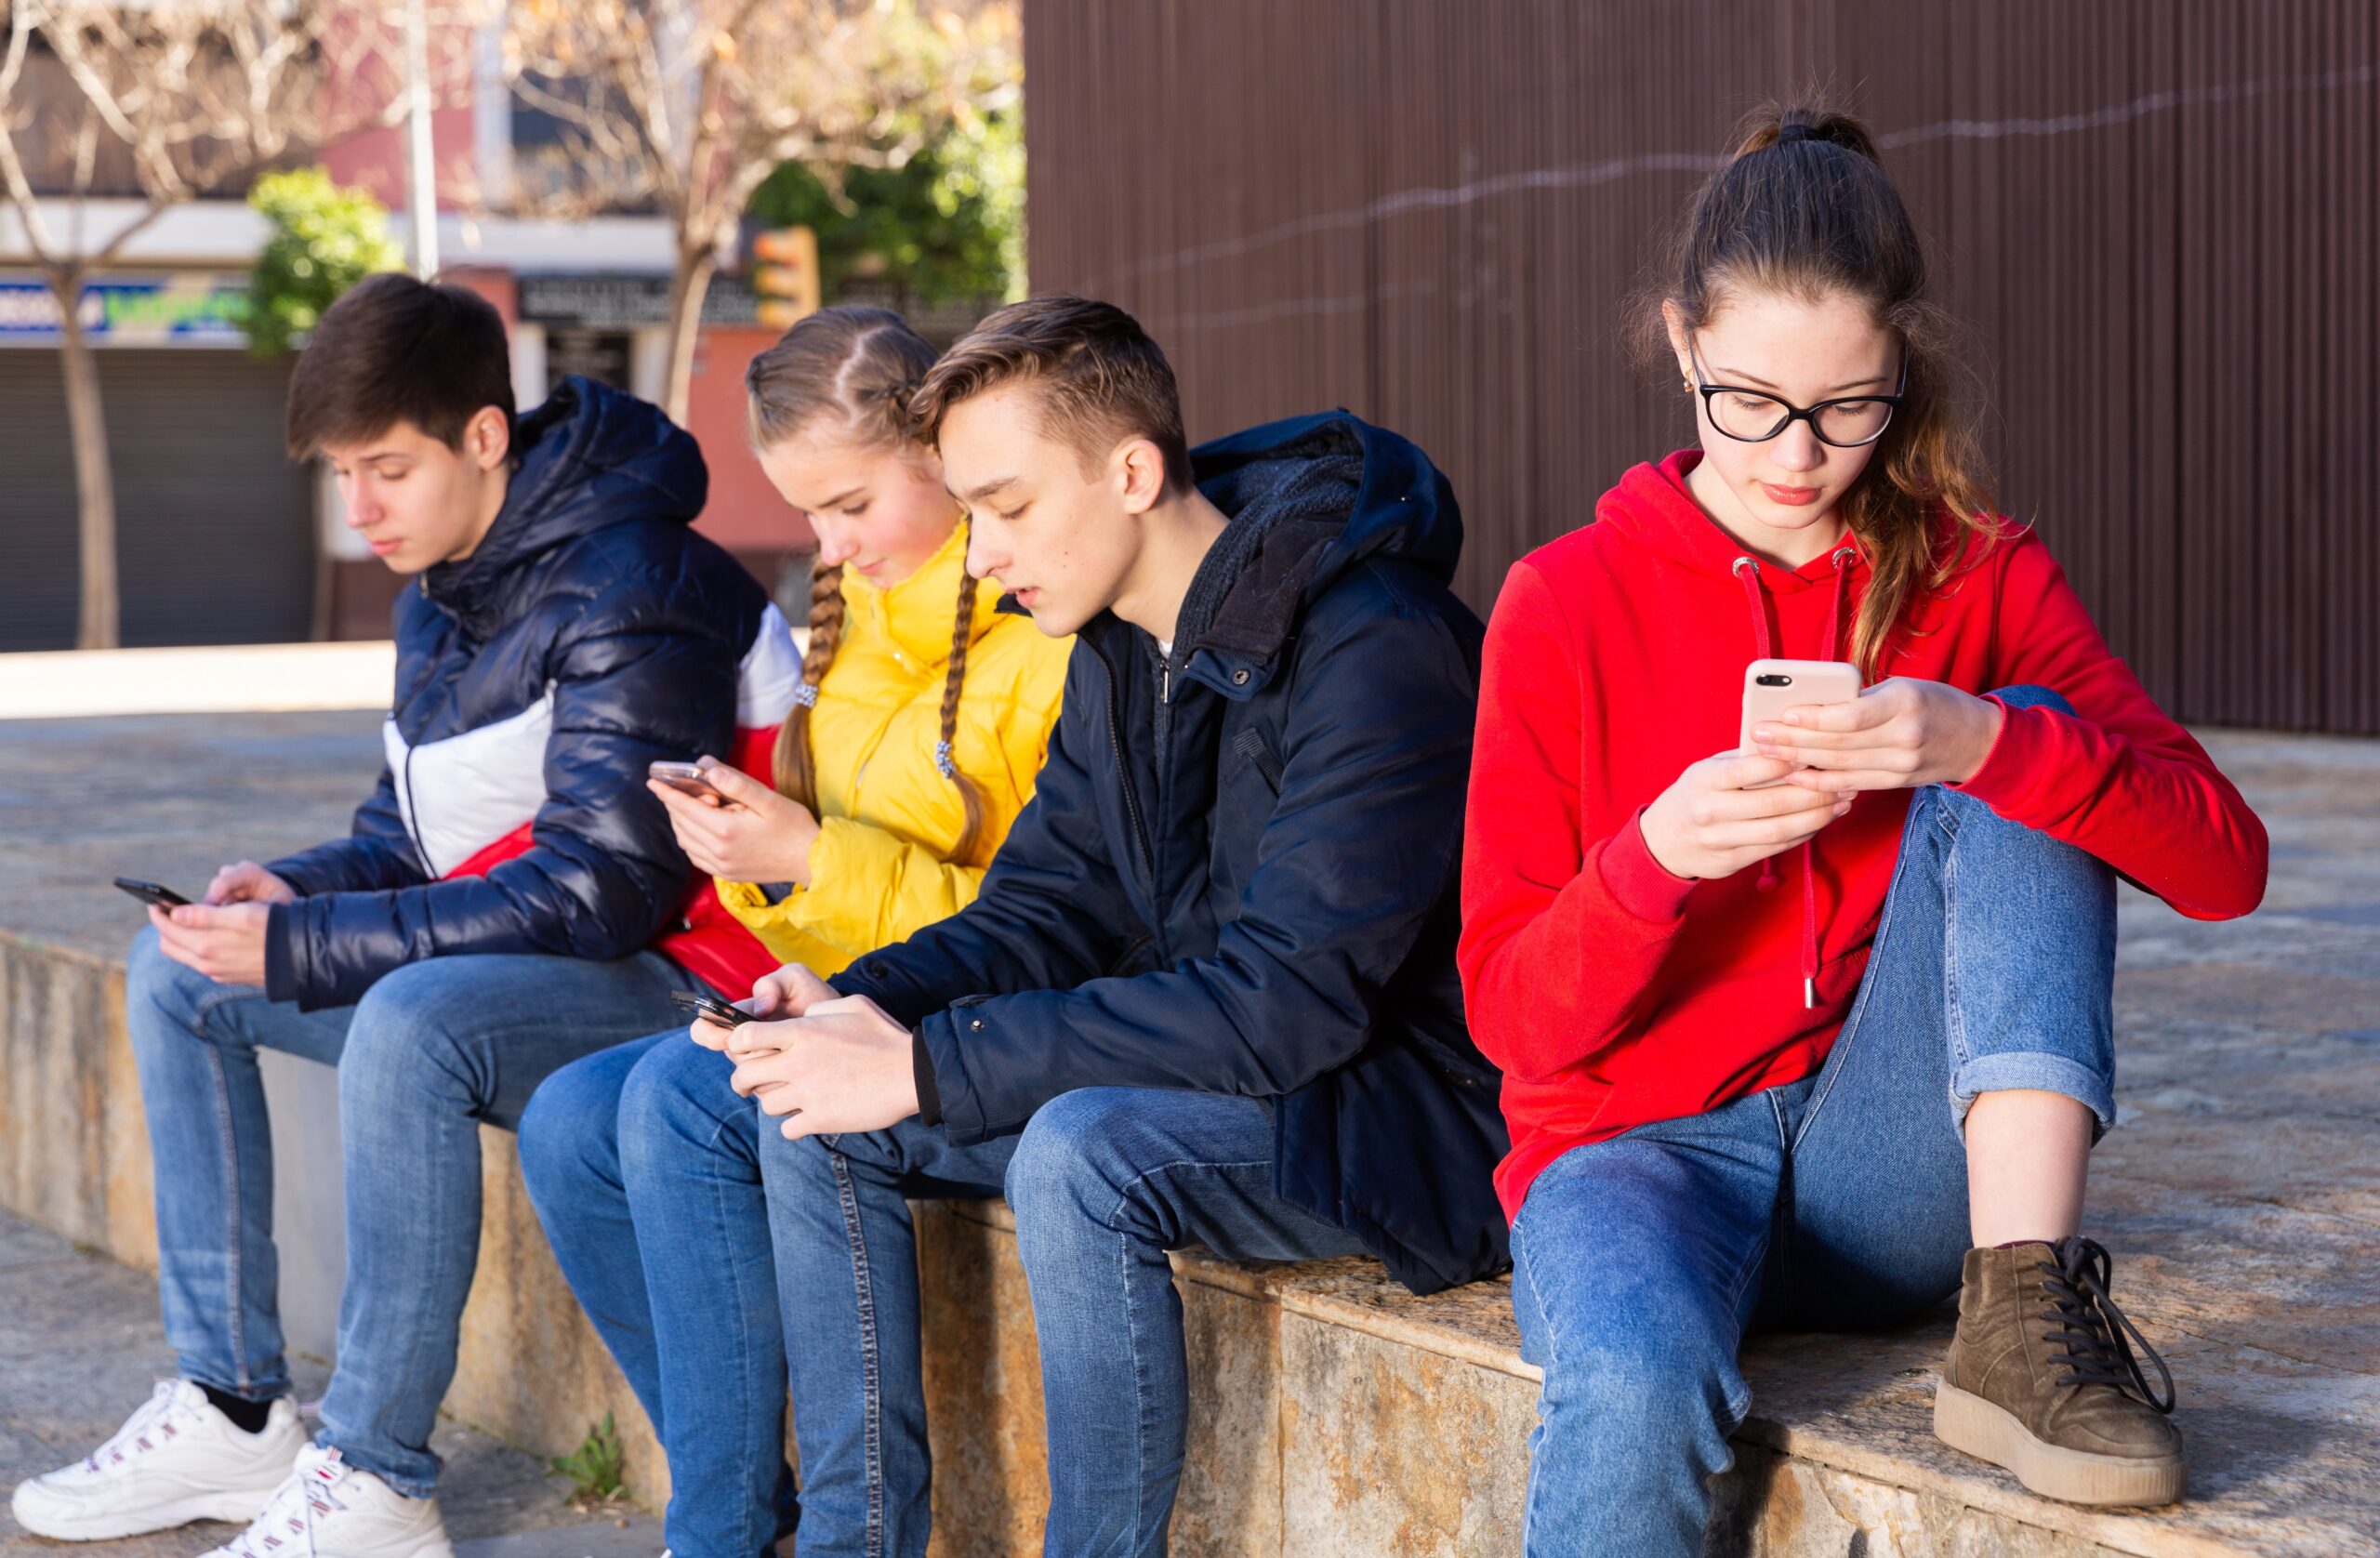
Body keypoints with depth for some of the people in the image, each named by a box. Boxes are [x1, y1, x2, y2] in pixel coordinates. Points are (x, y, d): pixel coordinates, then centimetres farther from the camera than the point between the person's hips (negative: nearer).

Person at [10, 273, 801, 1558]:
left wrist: (306, 948, -27)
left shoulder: (626, 589, -21)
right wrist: (298, 888, -6)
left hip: (671, 980, -10)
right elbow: (415, 827, 18)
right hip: (490, 958, 10)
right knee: (175, 973, 5)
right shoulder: (441, 591, 9)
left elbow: (603, 888, -27)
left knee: (409, 1018, -37)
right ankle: (232, 1411, 5)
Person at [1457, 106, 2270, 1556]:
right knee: (1639, 1376, -39)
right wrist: (1656, 858, -25)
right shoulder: (1567, 602, -1)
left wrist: (1985, 746, -26)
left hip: (1897, 1169, 3)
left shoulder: (1980, 577, 4)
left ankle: (2024, 1313, -25)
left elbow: (2225, 864, -9)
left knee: (2031, 742, -19)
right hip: (1644, 1143, -3)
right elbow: (1513, 1014, -4)